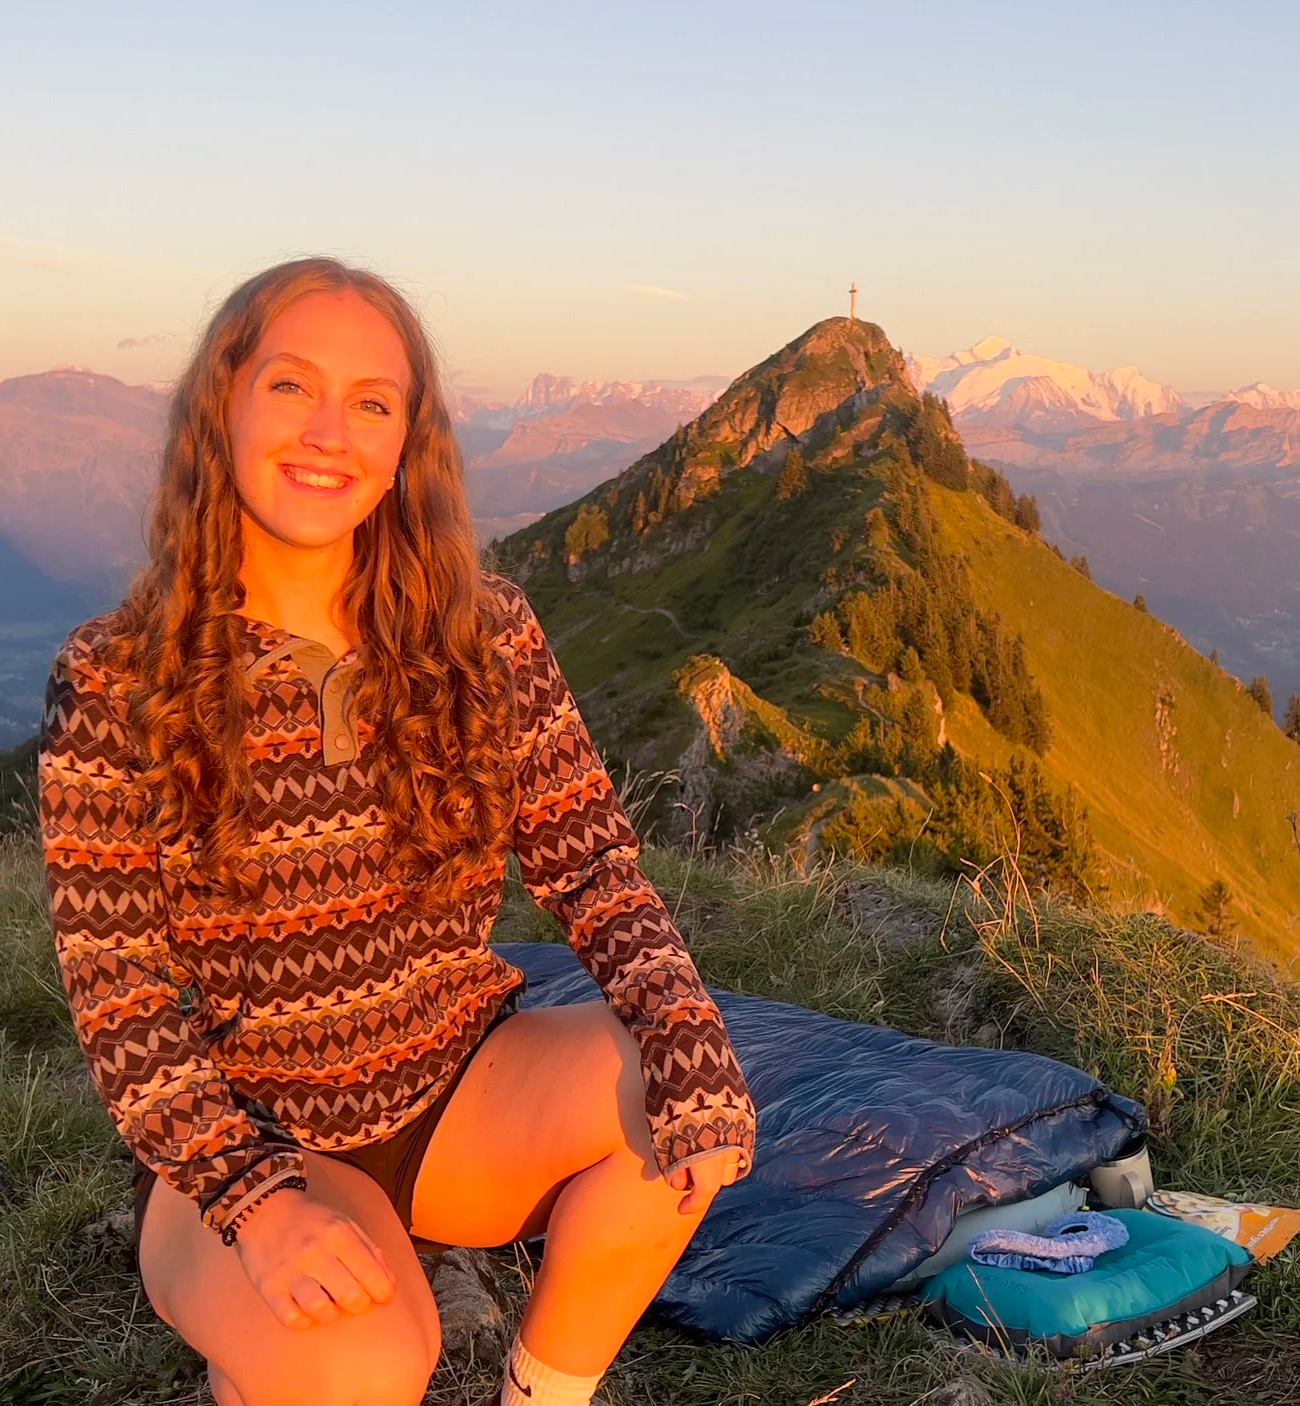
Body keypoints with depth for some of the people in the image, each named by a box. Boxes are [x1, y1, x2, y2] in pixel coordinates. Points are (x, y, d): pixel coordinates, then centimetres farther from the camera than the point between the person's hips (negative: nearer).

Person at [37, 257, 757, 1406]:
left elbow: (588, 860, -4)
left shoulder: (484, 632, -3)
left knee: (688, 1109, -24)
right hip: (246, 1135, -3)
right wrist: (259, 1199, -26)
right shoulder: (114, 683, -11)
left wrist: (681, 1025, -24)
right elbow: (115, 989, -12)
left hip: (464, 1090, 3)